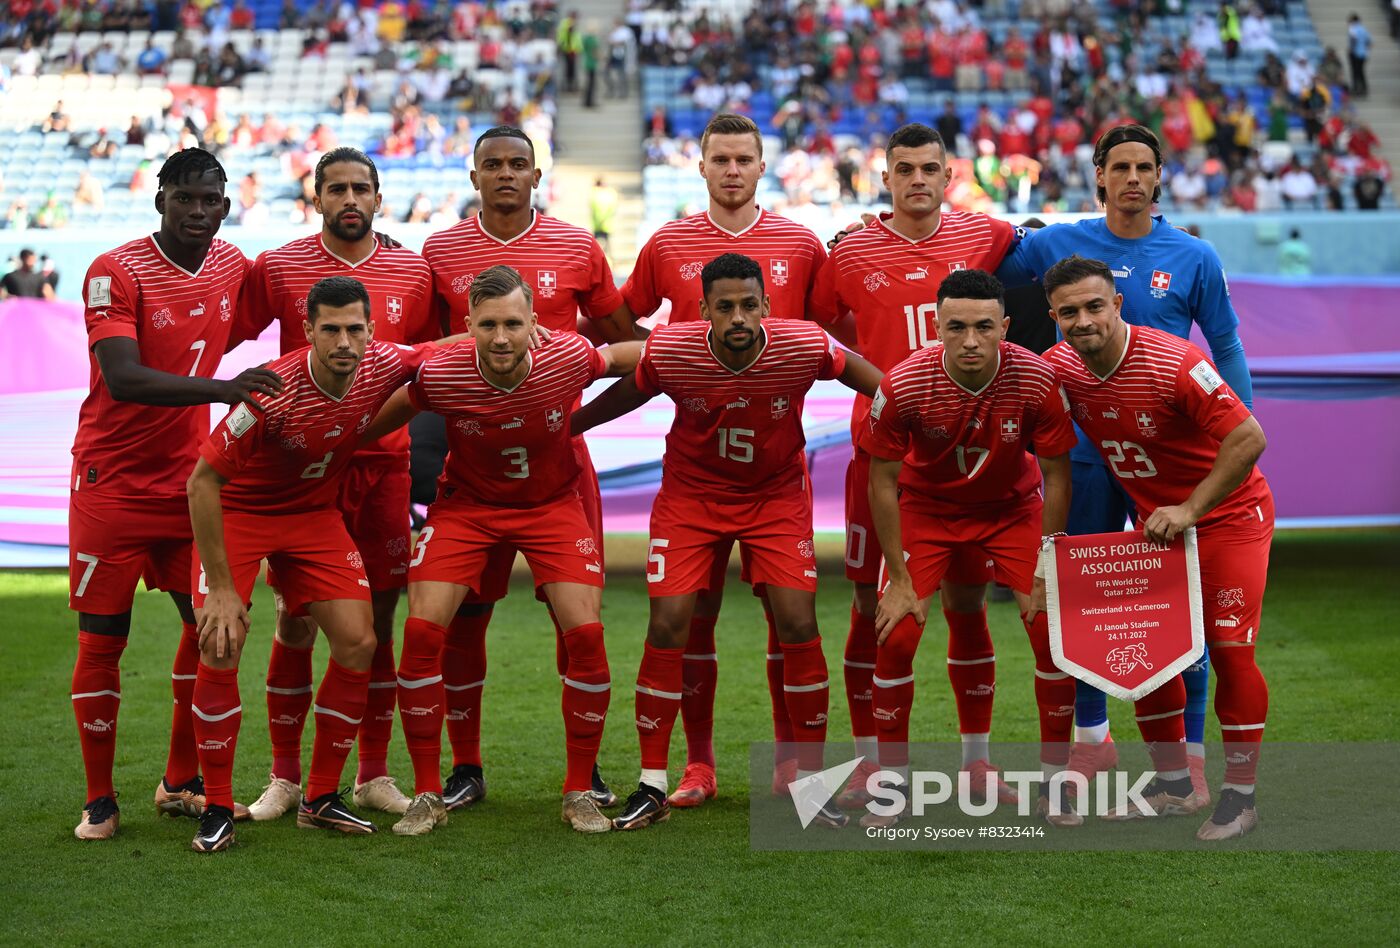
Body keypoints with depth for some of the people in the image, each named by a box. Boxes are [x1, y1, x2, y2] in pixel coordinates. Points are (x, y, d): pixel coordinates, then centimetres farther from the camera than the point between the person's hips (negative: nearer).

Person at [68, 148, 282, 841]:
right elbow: (122, 378, -28)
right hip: (112, 480, -5)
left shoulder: (232, 265, 3)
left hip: (190, 478, 5)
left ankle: (181, 784, 19)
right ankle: (99, 801, 9)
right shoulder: (115, 272, -15)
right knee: (101, 639, -2)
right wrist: (219, 388, -38)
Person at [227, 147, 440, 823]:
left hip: (386, 463, 2)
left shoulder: (413, 272, 6)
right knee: (295, 621, 1)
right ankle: (284, 777, 11)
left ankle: (374, 775, 16)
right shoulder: (277, 269, 0)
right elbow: (220, 338, 5)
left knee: (379, 620, 6)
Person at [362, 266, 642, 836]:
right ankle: (427, 795, 2)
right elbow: (387, 415, -4)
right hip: (466, 504, 0)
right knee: (422, 631, -14)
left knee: (585, 634, -14)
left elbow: (627, 357, -3)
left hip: (553, 505, 0)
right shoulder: (440, 375, -24)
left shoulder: (568, 359, -24)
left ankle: (580, 792, 5)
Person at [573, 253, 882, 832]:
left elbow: (858, 373, -2)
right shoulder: (668, 351, -22)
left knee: (798, 625, -9)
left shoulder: (805, 347, -24)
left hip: (777, 495, 0)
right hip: (690, 495, 0)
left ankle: (810, 779, 8)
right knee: (667, 626, -8)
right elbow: (627, 395, 0)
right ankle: (651, 788, 4)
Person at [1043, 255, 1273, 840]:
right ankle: (1172, 786, 18)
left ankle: (1240, 795, 1)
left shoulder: (1173, 364, -28)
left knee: (1230, 649, -10)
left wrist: (1189, 511, -26)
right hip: (1153, 521, 6)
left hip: (1228, 514, -6)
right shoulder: (1057, 369, -10)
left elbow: (1248, 438, -28)